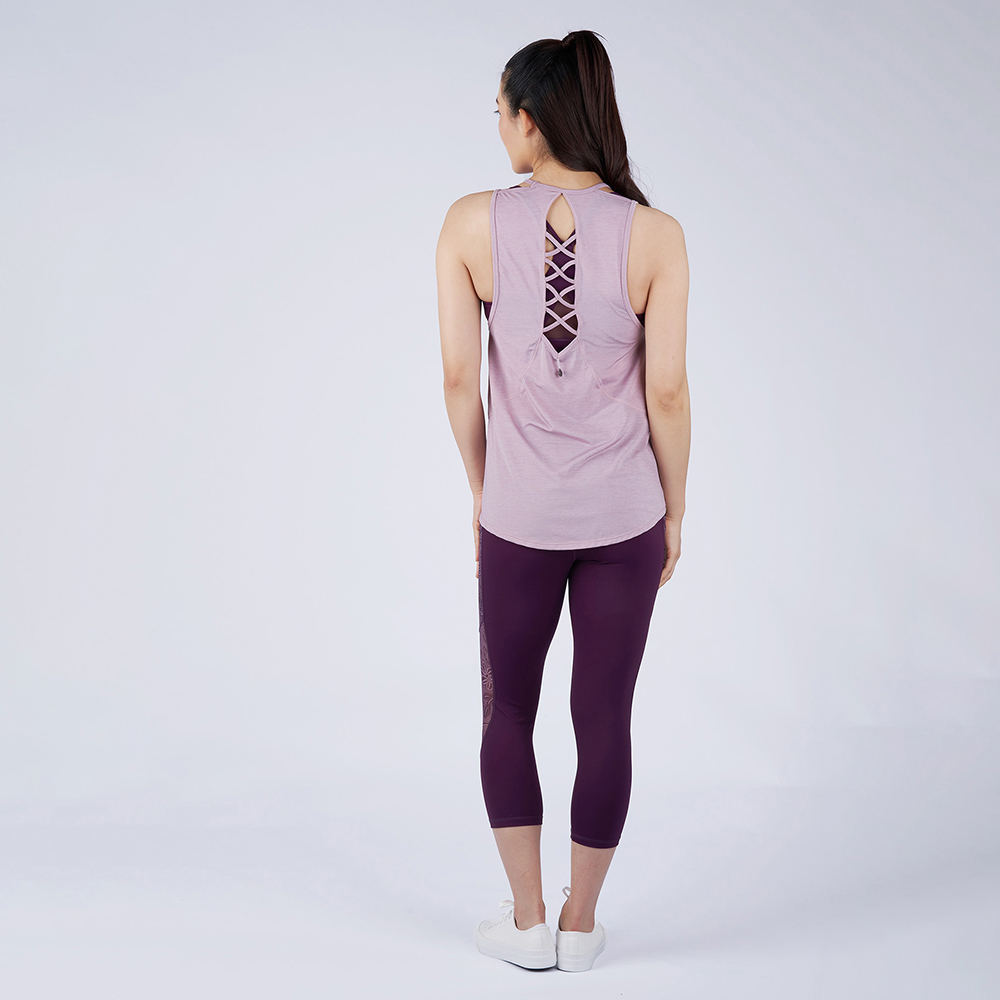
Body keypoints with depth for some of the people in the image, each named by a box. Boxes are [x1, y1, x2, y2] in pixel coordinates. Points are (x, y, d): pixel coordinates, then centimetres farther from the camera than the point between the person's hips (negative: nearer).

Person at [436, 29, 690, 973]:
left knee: (508, 709, 19)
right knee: (604, 718, 13)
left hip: (519, 516, 0)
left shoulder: (471, 224, -9)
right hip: (625, 517, 0)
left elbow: (459, 378, -6)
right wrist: (673, 514, 5)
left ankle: (528, 922, 25)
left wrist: (482, 493, 8)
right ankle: (580, 923, 27)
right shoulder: (654, 235, -10)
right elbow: (666, 393, -8)